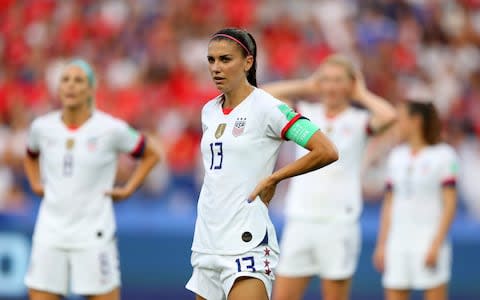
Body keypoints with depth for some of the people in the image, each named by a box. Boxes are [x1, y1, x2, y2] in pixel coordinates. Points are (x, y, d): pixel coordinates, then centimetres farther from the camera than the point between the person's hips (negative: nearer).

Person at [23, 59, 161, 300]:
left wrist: (128, 189, -1)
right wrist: (35, 185, 12)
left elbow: (150, 155, 8)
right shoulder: (42, 127, 4)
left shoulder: (111, 130, -6)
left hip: (93, 235, -3)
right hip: (50, 234, 3)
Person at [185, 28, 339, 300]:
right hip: (207, 241, 7)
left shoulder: (268, 108, -9)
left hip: (246, 241, -7)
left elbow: (327, 152, -15)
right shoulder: (209, 111, 13)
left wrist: (272, 179, -10)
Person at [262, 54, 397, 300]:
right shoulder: (305, 115, 9)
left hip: (339, 222, -3)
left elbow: (388, 116, -20)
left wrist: (362, 94, -3)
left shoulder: (359, 121, 1)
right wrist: (306, 87, 6)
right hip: (300, 221, 3)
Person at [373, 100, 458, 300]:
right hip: (398, 243, 5)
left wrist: (437, 244, -13)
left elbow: (449, 203, -7)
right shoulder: (397, 156, 14)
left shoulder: (444, 155, -3)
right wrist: (381, 244, 11)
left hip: (430, 241, -5)